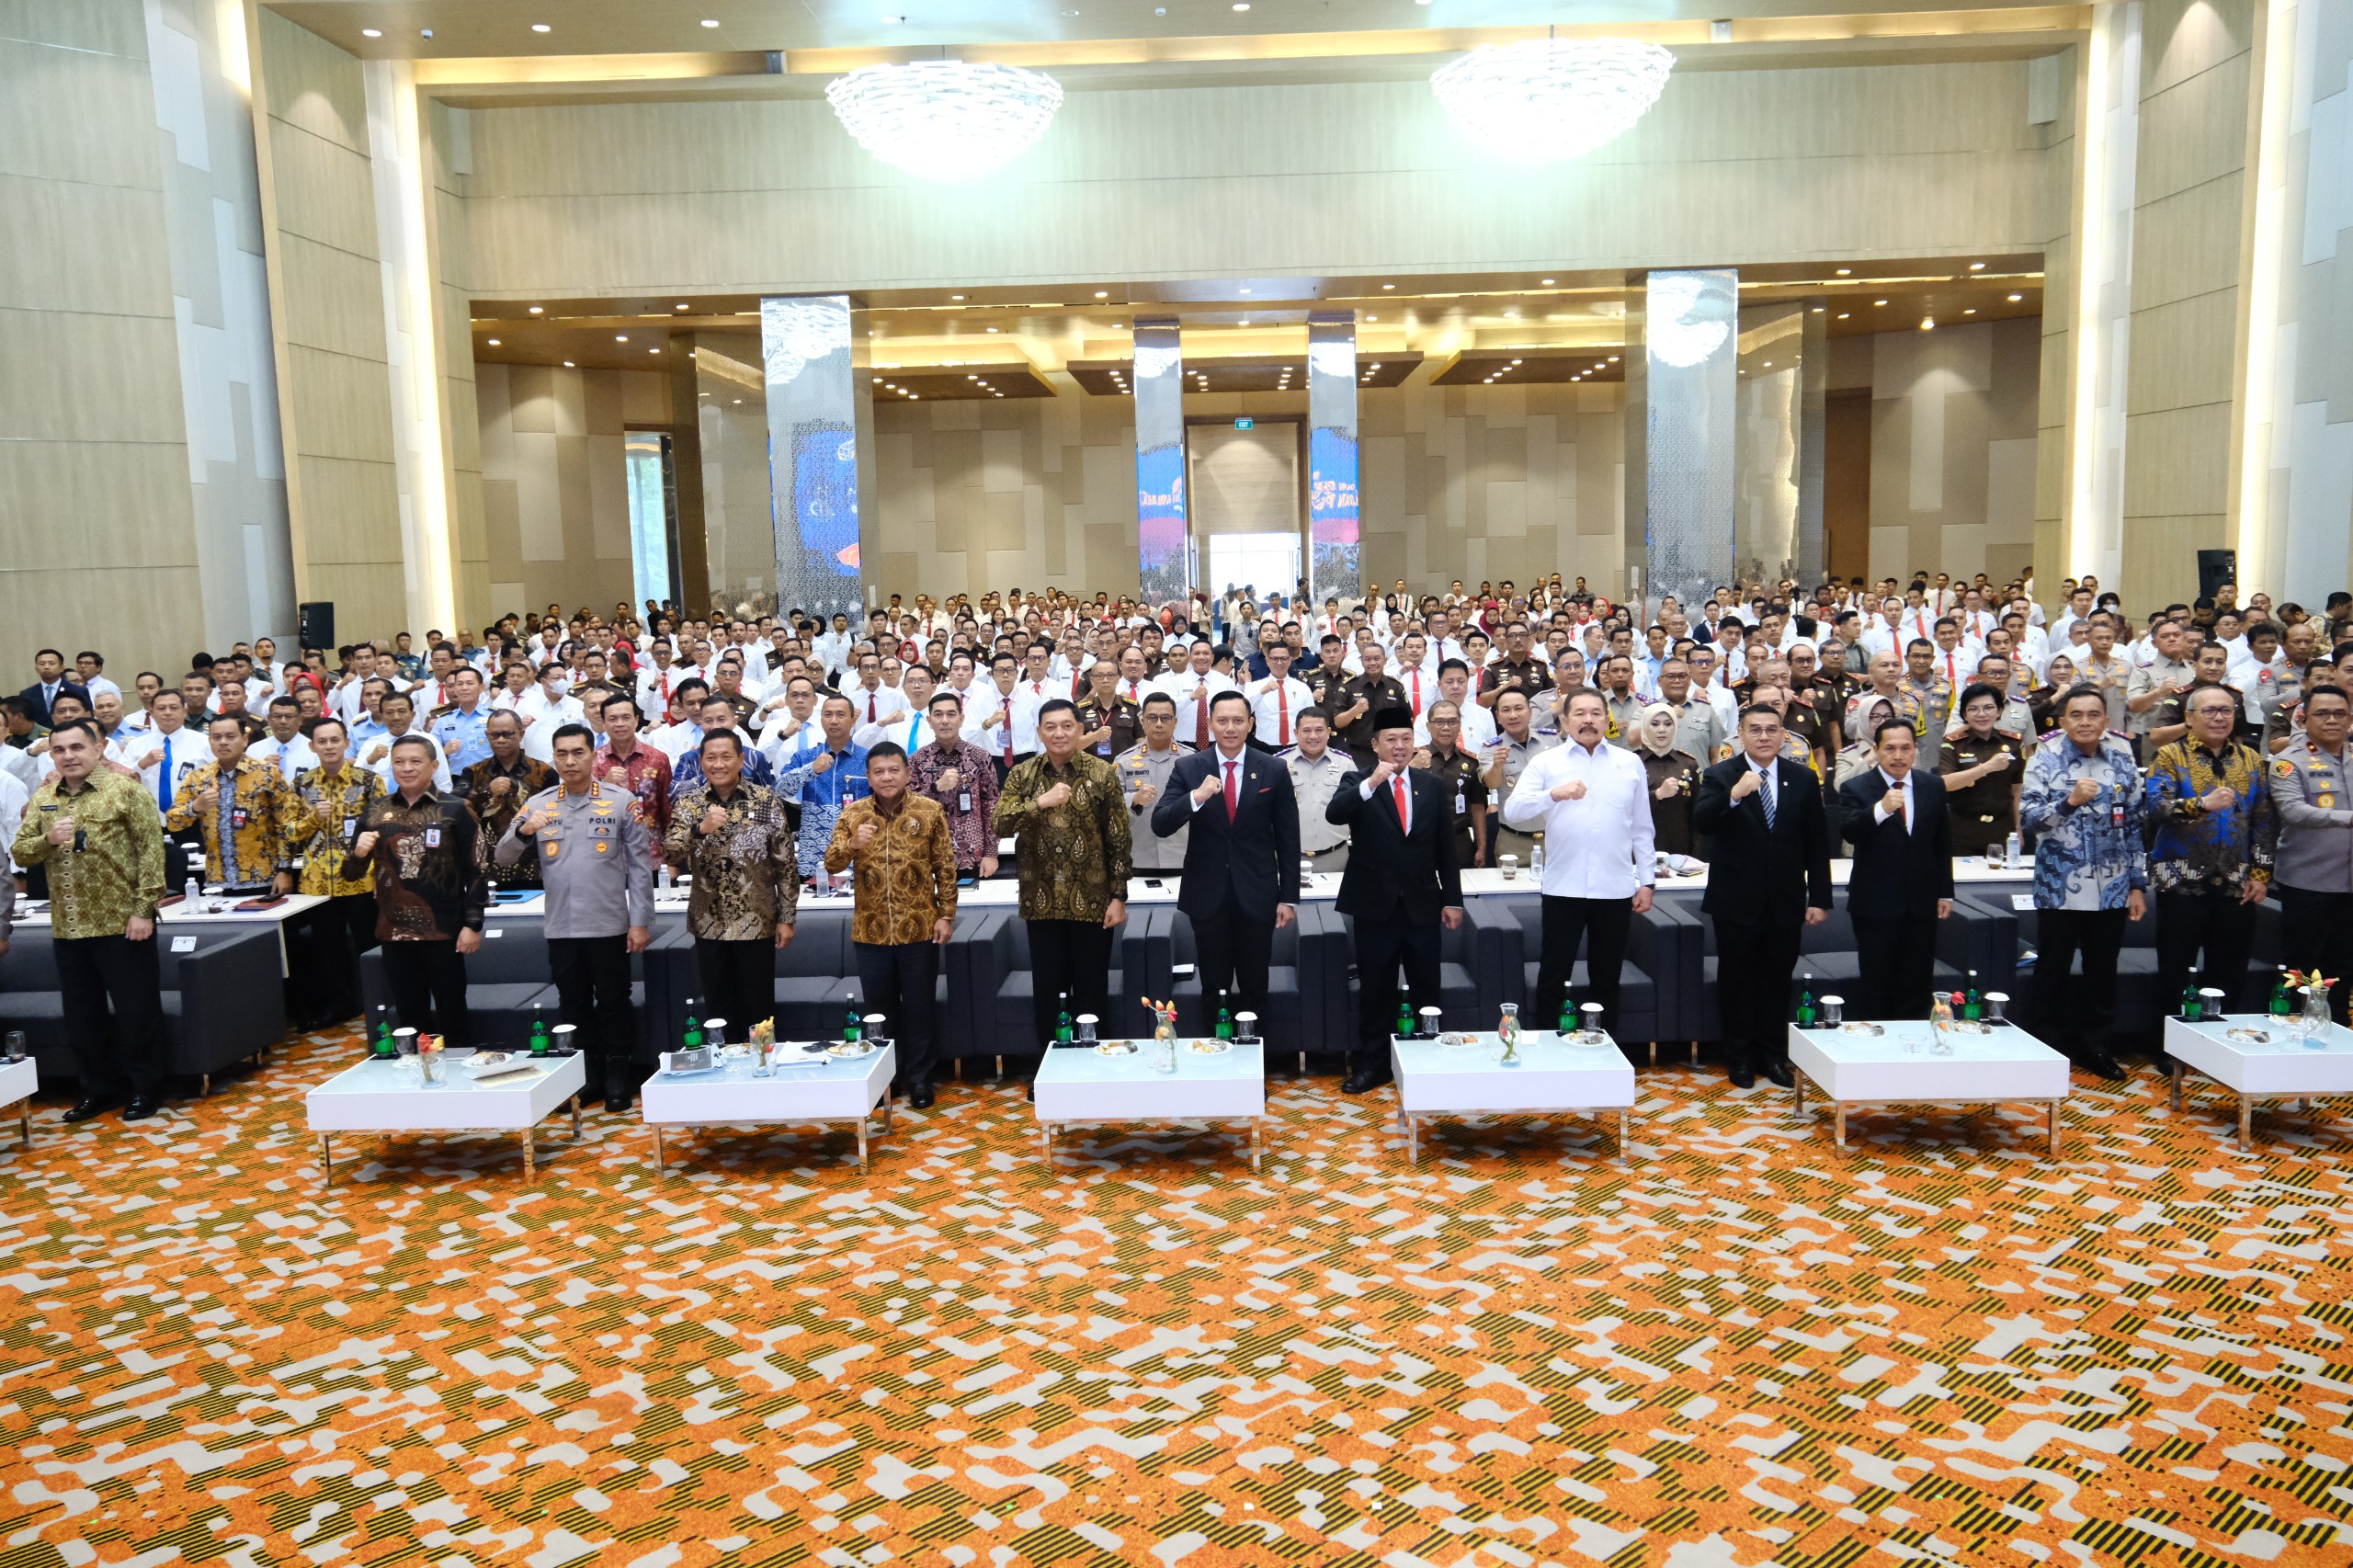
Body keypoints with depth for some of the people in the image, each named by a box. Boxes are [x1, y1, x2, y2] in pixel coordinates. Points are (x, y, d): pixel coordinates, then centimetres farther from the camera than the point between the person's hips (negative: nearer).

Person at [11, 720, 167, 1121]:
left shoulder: (124, 791, -7)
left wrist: (143, 910, -15)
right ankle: (98, 1089, 26)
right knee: (81, 1013, 13)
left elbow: (151, 851, -10)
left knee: (136, 1009, 2)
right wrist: (48, 839, -12)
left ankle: (145, 1088, 15)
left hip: (121, 924, -6)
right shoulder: (42, 799, 11)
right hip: (67, 928, 6)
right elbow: (18, 853, 11)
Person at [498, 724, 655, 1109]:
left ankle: (618, 1077, 18)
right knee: (574, 1005, 12)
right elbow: (502, 857, 5)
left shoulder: (621, 801, -2)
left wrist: (641, 921, -7)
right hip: (560, 928, 3)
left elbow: (640, 865, -2)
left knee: (613, 1003, 6)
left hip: (609, 925, -3)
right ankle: (588, 1077, 24)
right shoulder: (538, 804, 6)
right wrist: (523, 831, -17)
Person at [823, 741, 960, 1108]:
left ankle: (919, 1076, 20)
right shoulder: (853, 813, 2)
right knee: (880, 1007, 12)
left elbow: (945, 867, 1)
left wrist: (946, 914, -3)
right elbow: (831, 864, -3)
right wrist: (852, 844, -23)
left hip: (919, 928, -2)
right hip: (871, 930, 2)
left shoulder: (929, 811, -2)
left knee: (919, 1006, 7)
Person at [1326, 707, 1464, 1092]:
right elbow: (1333, 814, -23)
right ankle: (1371, 1064, 17)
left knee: (1426, 988, 8)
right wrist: (1371, 783, -35)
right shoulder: (1358, 783, -2)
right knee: (1375, 989, 6)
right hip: (1375, 905, -2)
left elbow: (1445, 848, 9)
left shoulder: (1432, 785, 7)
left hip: (1423, 905, 2)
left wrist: (1453, 898, 7)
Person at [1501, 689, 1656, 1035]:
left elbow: (1641, 828, 12)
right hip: (1563, 887, -2)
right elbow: (1512, 811, -11)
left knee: (1606, 979, 12)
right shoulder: (1547, 763, 1)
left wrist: (1646, 880, 8)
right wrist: (1554, 794, -26)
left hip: (1615, 888, 2)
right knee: (1553, 977, 3)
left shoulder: (1630, 763, 9)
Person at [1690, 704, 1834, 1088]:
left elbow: (1817, 843, 7)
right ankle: (1739, 1057, 21)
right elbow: (1700, 823, -22)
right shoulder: (1720, 776, -5)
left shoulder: (1803, 779, 4)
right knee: (1737, 980, 8)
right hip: (1737, 901, -2)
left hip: (1785, 902, 2)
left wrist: (1819, 898, 4)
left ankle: (1773, 1055, 24)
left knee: (1777, 980, 10)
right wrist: (1733, 795, -39)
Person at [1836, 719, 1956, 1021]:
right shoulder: (1855, 789, -6)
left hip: (1921, 904, 4)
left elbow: (1943, 844, 12)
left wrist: (1945, 893, 10)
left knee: (1917, 985, 9)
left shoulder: (1933, 787, 6)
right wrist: (1880, 809, -38)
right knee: (1875, 985, 4)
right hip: (1875, 905, -3)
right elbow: (1848, 832, -22)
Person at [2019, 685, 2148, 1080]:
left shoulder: (2122, 762, 7)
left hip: (2111, 891, 3)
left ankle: (2094, 1046, 24)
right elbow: (2028, 818, -11)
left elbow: (2134, 826, 10)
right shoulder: (2045, 761, -4)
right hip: (2059, 889, -3)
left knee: (2103, 972, 11)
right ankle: (2051, 1047, 17)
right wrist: (2070, 801, -26)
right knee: (2053, 972, 5)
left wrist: (2138, 885, 8)